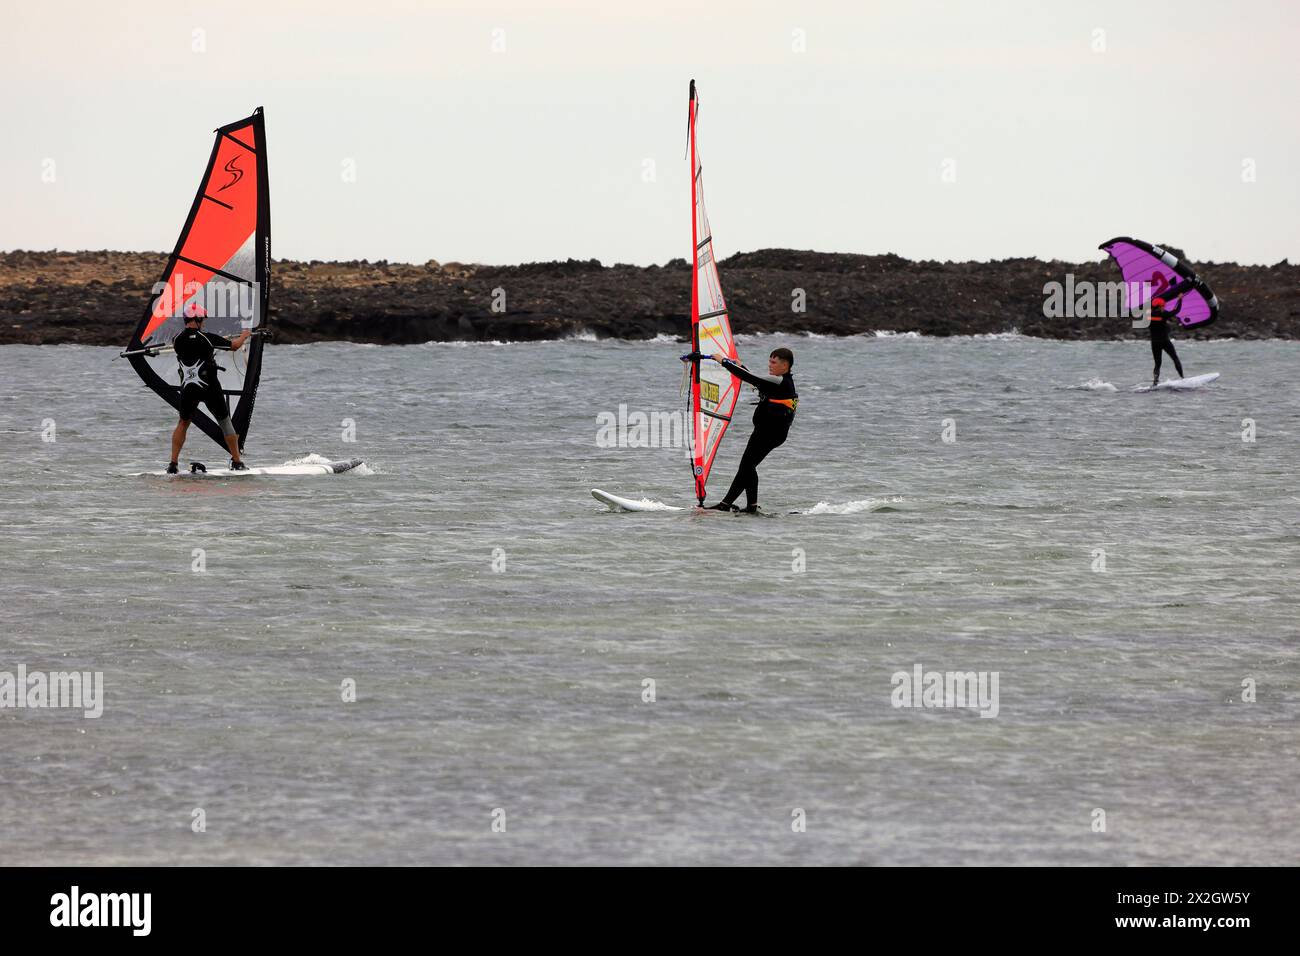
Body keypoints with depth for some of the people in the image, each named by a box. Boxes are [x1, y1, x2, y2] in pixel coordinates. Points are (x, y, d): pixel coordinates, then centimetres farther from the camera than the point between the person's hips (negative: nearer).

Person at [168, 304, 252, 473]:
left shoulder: (178, 340, -1)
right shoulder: (208, 338, -8)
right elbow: (234, 346, 3)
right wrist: (244, 335, 24)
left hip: (188, 388, 3)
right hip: (210, 388, -2)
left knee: (183, 423, 17)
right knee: (225, 422, 12)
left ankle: (173, 464, 8)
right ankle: (237, 462, 16)